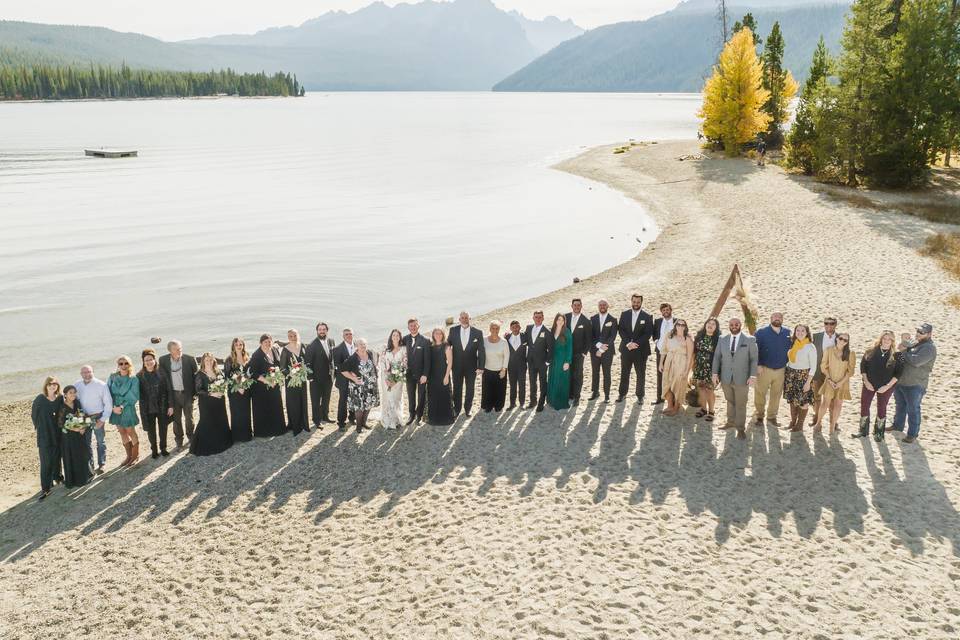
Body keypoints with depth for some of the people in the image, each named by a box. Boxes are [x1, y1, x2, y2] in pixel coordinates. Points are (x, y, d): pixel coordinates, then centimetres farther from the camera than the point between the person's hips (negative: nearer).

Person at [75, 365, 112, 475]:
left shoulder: (101, 385, -12)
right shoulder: (76, 385, -3)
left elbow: (108, 403, -10)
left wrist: (103, 419, -13)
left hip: (97, 417, -3)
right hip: (83, 417, 3)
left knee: (100, 442, 8)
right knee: (86, 442, 12)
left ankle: (101, 465, 19)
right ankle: (90, 465, 23)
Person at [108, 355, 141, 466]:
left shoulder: (133, 379, -10)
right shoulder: (112, 378, 0)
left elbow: (134, 397, -11)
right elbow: (108, 394, 1)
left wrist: (122, 407, -15)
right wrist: (113, 407, -10)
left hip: (128, 409, -4)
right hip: (115, 409, 4)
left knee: (131, 432, 6)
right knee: (122, 432, 13)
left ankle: (135, 455, 22)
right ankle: (129, 455, 26)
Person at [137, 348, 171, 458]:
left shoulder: (161, 373, -5)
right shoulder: (140, 376, -4)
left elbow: (167, 390, -3)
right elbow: (139, 393, -3)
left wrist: (169, 405, -5)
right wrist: (143, 407, -9)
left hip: (162, 407, 0)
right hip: (148, 408, 0)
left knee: (163, 428, 11)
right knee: (151, 430, 10)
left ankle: (163, 448, 30)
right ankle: (154, 449, 27)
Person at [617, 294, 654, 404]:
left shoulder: (647, 317, -2)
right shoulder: (624, 314, 5)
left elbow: (648, 334, -7)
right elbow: (621, 330, 0)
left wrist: (636, 343, -16)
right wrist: (628, 343, -13)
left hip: (640, 350, -2)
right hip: (626, 348, 2)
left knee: (641, 374, 4)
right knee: (624, 373, 9)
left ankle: (640, 395, 15)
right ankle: (622, 394, 20)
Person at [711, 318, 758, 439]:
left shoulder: (749, 340, -3)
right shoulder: (722, 340, 5)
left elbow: (754, 359, -4)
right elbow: (717, 357, 6)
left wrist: (753, 376, -12)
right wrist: (715, 373, -1)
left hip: (742, 379, -3)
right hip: (726, 378, 3)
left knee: (741, 404, 5)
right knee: (730, 401, 15)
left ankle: (741, 428, 15)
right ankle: (731, 421, 30)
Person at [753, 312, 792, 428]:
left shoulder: (787, 333, 5)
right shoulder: (761, 332, -4)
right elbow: (755, 350, -6)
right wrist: (758, 365, -13)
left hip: (781, 370, 3)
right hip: (764, 369, -3)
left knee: (776, 395, 10)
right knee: (760, 394, 2)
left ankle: (772, 417, 24)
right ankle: (759, 416, 16)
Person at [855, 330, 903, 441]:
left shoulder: (896, 355, -9)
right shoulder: (871, 351, -5)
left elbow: (899, 372, -7)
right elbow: (863, 366, -1)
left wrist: (887, 386, -13)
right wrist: (866, 381, -9)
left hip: (885, 387, -2)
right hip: (869, 385, 2)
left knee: (881, 409, 10)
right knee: (864, 406, 6)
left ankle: (879, 433, 26)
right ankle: (863, 431, 22)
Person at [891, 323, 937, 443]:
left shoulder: (929, 347, -18)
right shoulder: (914, 342, 9)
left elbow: (916, 361, -30)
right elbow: (900, 348, 11)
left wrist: (903, 351, -17)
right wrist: (903, 341, -9)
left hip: (915, 385, -8)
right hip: (900, 381, 8)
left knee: (913, 410, 3)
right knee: (900, 406, 24)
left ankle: (913, 434, 15)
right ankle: (897, 425, 42)